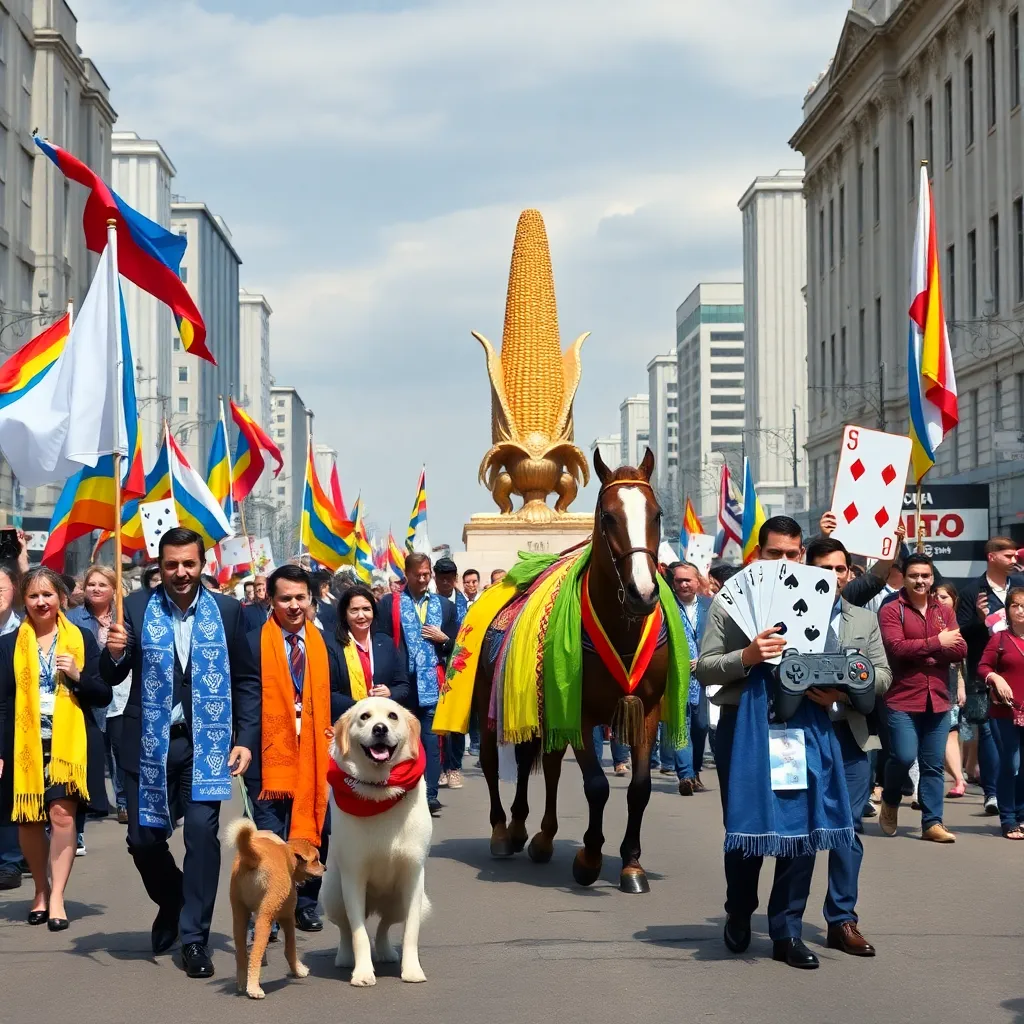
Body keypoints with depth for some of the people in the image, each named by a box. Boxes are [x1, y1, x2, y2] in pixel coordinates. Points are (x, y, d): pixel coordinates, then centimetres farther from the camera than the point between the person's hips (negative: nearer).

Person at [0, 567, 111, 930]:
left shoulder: (81, 638, 6)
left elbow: (104, 696, 6)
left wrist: (78, 675, -12)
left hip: (68, 742, -1)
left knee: (62, 814, -12)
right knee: (29, 820, 4)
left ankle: (56, 897, -9)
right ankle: (41, 891, 21)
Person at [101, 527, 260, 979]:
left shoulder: (226, 610, 0)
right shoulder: (137, 607, 0)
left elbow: (246, 680, 4)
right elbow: (112, 677, 0)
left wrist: (246, 739, -5)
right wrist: (114, 653, -23)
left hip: (205, 742, -1)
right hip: (150, 742, 1)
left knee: (202, 831, -11)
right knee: (143, 838, 5)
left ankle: (194, 937, 2)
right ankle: (171, 901, 37)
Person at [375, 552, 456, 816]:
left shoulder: (445, 606, 15)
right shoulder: (389, 603, 7)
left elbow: (456, 646, 17)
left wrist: (443, 639, -3)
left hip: (433, 684, 1)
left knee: (431, 738, -5)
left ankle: (430, 794, -5)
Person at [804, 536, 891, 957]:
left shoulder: (866, 620, 14)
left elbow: (883, 676, 7)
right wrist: (808, 691, -20)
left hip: (850, 733, 3)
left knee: (849, 827, 3)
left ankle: (842, 920, 10)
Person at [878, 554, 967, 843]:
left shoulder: (944, 612, 12)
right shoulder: (891, 610, -3)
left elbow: (960, 651, 2)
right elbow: (896, 648, -17)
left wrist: (919, 651, -14)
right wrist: (936, 643, -14)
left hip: (938, 700, 4)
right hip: (902, 700, -4)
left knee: (933, 765, 5)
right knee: (904, 757, -12)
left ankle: (932, 823, 11)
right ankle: (890, 800, 16)